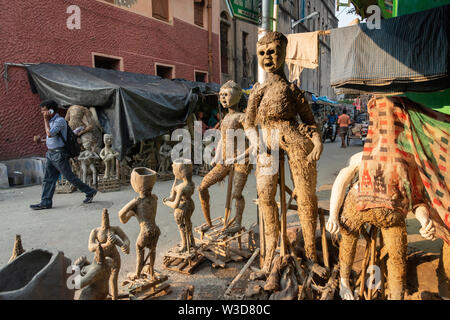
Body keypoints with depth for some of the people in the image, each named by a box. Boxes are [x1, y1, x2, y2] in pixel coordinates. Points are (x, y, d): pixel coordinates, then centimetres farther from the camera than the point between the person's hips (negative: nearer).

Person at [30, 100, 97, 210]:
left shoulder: (60, 120, -14)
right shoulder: (52, 121, 15)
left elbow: (50, 134, -26)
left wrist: (46, 120, -17)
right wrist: (42, 140, 18)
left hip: (59, 154, -9)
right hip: (51, 154, 9)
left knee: (70, 177, -2)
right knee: (48, 179, 6)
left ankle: (90, 192, 9)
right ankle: (46, 202, 9)